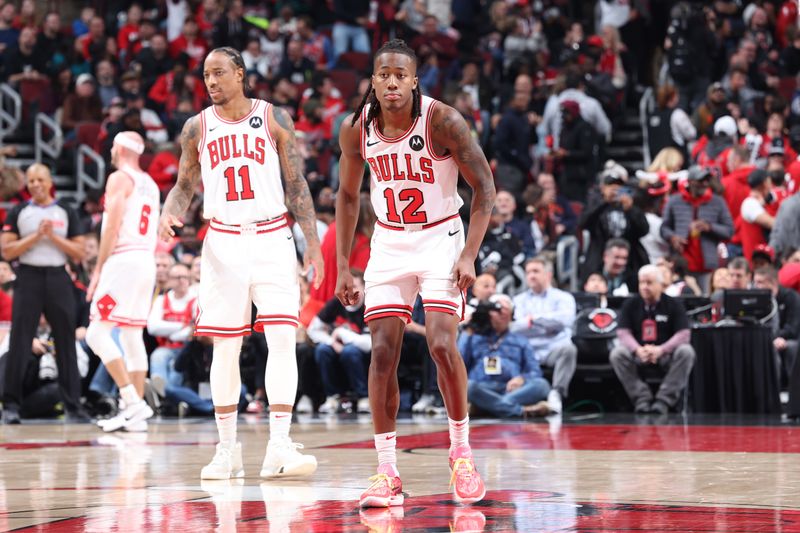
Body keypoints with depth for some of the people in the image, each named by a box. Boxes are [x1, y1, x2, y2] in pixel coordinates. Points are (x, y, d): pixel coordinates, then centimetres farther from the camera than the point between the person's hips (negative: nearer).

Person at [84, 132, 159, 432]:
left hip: (123, 260, -9)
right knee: (133, 336, 10)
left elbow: (112, 227, -13)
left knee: (98, 333, -10)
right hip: (147, 261, 9)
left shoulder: (119, 179, -6)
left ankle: (133, 401, -20)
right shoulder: (150, 184, 20)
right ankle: (136, 414, 7)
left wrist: (98, 270, -12)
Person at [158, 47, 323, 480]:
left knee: (282, 337, -11)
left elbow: (296, 185, 4)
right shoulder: (198, 127, 6)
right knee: (225, 345, 2)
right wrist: (169, 214, -8)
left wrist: (313, 243, -1)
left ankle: (279, 447, -9)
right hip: (223, 241, 1)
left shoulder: (273, 119, 1)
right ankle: (228, 449, 11)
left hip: (272, 238, -1)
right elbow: (185, 186, 14)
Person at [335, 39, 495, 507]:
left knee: (442, 344, -17)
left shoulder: (442, 121, -19)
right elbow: (348, 196, 8)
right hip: (389, 242, 3)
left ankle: (462, 452, 4)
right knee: (383, 353, -5)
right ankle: (387, 474, 0)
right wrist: (343, 267, 5)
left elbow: (485, 187, -13)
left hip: (440, 238, -3)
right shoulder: (357, 129, -8)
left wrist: (469, 254, -21)